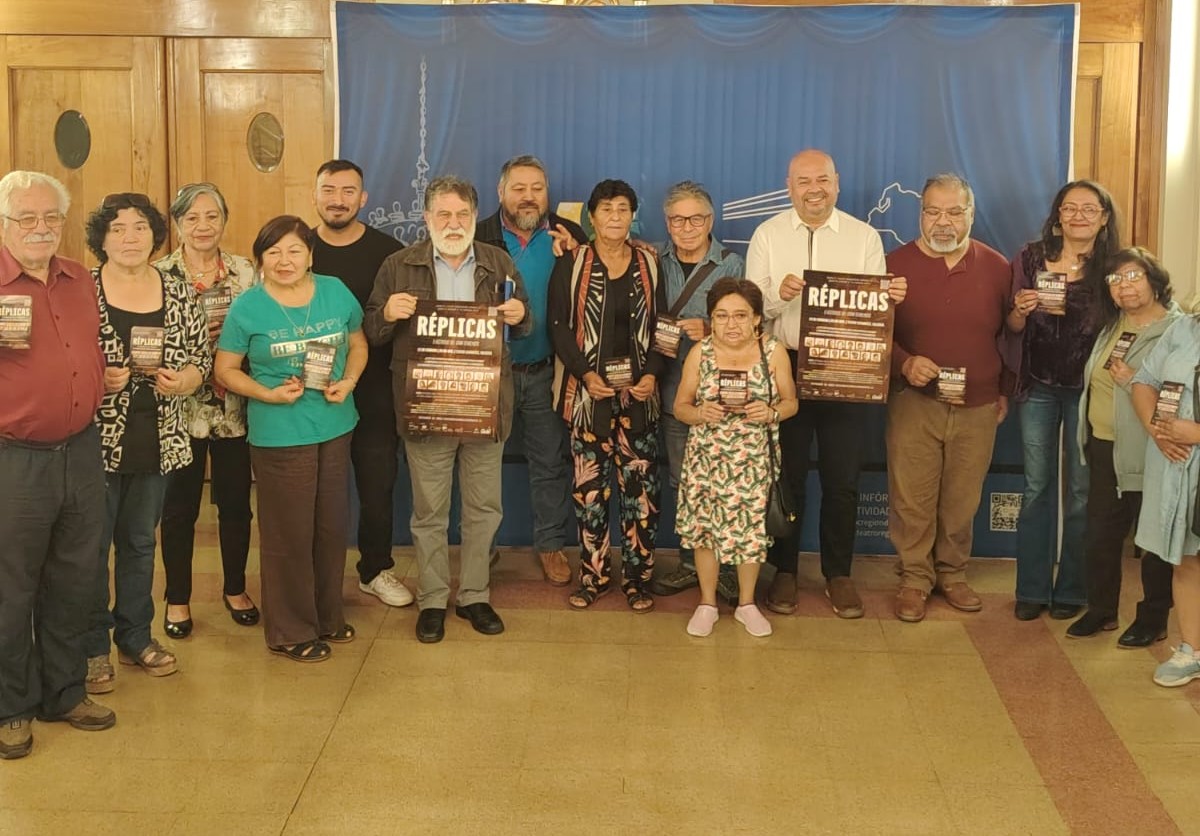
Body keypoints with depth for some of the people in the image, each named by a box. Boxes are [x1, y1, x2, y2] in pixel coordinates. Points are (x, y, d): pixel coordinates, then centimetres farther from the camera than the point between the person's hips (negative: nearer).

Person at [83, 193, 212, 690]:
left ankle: (135, 637, 31)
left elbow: (201, 357, 9)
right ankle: (93, 648, 18)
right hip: (97, 443, -4)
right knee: (92, 546, 4)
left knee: (140, 542, 17)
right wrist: (97, 381, -21)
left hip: (158, 442, 4)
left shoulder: (179, 294, 4)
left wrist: (182, 381, -11)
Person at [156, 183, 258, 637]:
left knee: (235, 500, 12)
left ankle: (235, 588, 31)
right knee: (180, 504, 8)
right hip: (182, 407, -2)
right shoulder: (160, 274, -3)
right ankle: (177, 598, 23)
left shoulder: (244, 271, 3)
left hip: (234, 407, 2)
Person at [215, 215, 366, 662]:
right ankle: (291, 631, 18)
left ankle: (327, 615, 34)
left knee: (331, 525, 15)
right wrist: (269, 394, -17)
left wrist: (348, 381, -6)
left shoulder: (336, 293, 1)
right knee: (289, 534, 2)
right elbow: (226, 370, -3)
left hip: (336, 428, 4)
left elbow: (358, 344, 13)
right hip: (279, 436, -4)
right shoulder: (247, 307, -8)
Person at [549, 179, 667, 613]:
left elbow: (660, 326, 7)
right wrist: (585, 373, -14)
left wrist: (652, 374, -7)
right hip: (588, 389, -1)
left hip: (637, 389, 1)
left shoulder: (649, 265, 8)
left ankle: (638, 578, 9)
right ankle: (593, 576, 13)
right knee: (589, 486, 2)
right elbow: (559, 326, -2)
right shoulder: (571, 265, 2)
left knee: (640, 485, -1)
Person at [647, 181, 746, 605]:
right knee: (683, 483, 12)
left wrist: (710, 330, -22)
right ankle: (691, 563, 24)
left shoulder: (732, 265, -2)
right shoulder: (656, 261, 7)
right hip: (674, 390, 4)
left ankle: (728, 566, 9)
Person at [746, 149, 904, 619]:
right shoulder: (767, 236, 3)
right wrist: (778, 295, -23)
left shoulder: (864, 238, 4)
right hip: (784, 369, 0)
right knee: (786, 476, 9)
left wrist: (892, 298, -20)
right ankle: (784, 572, 22)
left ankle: (839, 574, 21)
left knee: (842, 481, 6)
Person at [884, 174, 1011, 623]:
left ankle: (952, 573, 25)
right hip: (914, 402, -2)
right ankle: (914, 578, 14)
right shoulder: (897, 264, -2)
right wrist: (905, 364, -18)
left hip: (978, 407, 2)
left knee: (962, 499, 9)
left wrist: (1005, 390, 9)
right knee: (912, 498, 0)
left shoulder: (996, 267, 4)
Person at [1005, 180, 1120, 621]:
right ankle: (1031, 589, 13)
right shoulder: (1031, 258, 0)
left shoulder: (1112, 268, -3)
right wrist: (1020, 310, -17)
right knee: (1037, 487, 6)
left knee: (1081, 490, 6)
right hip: (1038, 387, 1)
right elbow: (1013, 328, 4)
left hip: (1087, 390, -1)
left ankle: (1071, 589, 17)